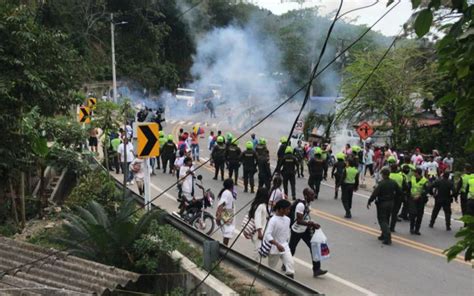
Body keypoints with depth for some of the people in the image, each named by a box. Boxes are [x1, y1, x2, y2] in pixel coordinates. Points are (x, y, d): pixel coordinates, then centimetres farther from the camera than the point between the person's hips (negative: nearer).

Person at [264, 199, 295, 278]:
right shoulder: (273, 220, -20)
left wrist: (286, 243, 16)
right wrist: (277, 245, -35)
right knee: (271, 266, 12)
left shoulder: (287, 219, 0)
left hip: (284, 246, 5)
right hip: (274, 247, -5)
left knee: (290, 263, -13)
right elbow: (267, 235, -27)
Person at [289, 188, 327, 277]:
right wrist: (312, 224, -32)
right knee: (292, 249, 12)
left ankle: (316, 269, 2)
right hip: (297, 231, -7)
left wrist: (312, 224, 2)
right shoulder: (301, 205, -29)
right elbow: (299, 221, -32)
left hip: (305, 230, 7)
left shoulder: (308, 203, -1)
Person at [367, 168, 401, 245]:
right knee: (386, 220, 20)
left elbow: (375, 194, -20)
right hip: (391, 203, 7)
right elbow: (399, 192, 8)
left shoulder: (381, 183, -18)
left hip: (382, 204, -7)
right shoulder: (393, 183, 1)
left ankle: (387, 238, -12)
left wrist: (369, 202, -11)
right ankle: (384, 235, 30)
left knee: (382, 220, -2)